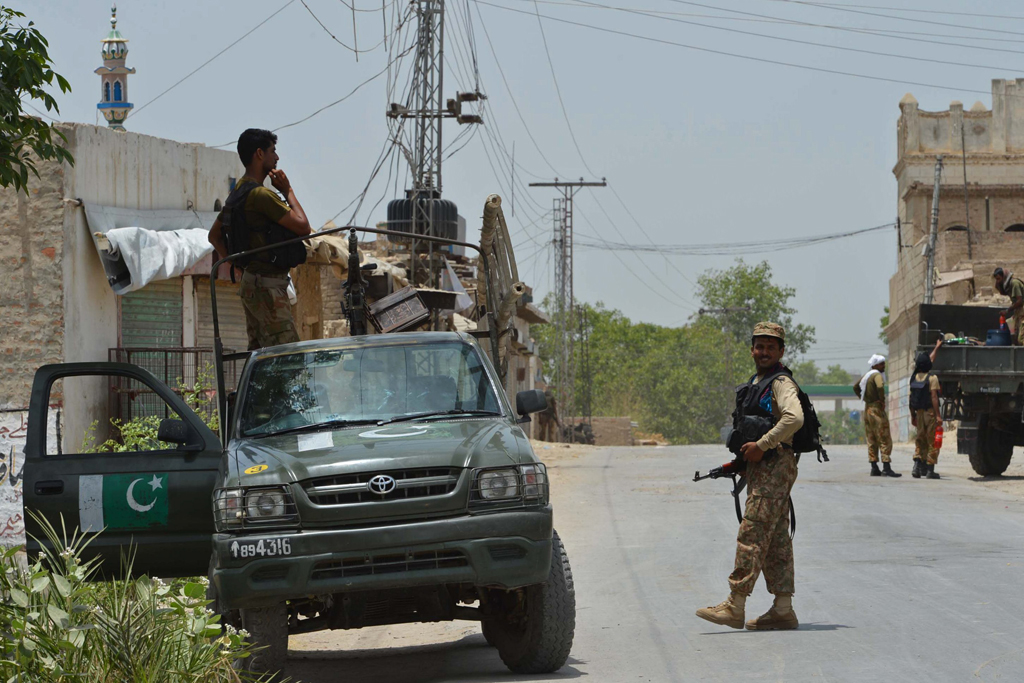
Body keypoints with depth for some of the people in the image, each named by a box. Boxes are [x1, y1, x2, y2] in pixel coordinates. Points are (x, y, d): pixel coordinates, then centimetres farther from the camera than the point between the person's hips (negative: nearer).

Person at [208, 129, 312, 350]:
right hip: (267, 287, -10)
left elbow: (214, 235, 25)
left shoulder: (239, 193, 15)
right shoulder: (260, 194, -17)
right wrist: (288, 191, -5)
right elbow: (303, 227, -16)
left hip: (252, 281, 10)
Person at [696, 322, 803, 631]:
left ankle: (735, 606, -13)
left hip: (775, 467, -10)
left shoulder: (781, 383, -11)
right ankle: (783, 610, 10)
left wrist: (761, 446, -24)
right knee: (775, 539, 9)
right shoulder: (757, 382, 19)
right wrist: (743, 458, 17)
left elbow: (794, 418, -29)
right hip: (761, 467, 10)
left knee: (752, 534, -12)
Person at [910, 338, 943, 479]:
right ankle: (930, 470, -1)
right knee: (932, 442, 0)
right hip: (930, 412, -6)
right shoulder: (932, 378, -14)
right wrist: (938, 415, -19)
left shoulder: (914, 377, 5)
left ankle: (917, 466, -1)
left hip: (919, 413, 6)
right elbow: (934, 397, -19)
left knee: (920, 441, 14)